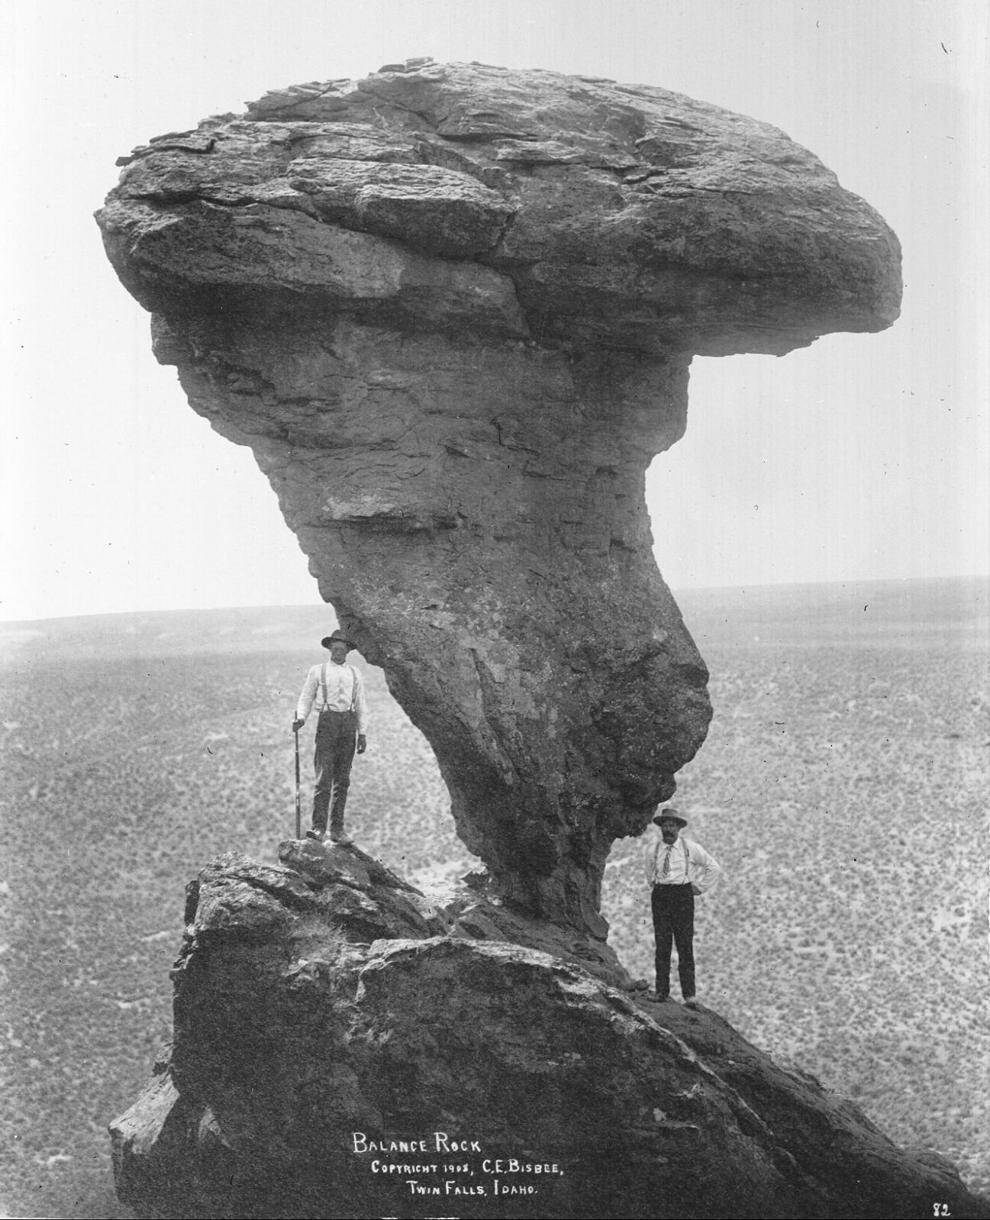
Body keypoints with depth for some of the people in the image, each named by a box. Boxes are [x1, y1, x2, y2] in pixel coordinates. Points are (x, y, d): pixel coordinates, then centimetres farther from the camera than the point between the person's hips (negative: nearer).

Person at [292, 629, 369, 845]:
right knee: (323, 777, -12)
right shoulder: (317, 671, 9)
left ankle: (337, 829, 8)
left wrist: (362, 733, 9)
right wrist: (300, 718, -12)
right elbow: (306, 698, 7)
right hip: (327, 720, -3)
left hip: (348, 724, 3)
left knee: (342, 780, 4)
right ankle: (319, 827, -14)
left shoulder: (354, 674, 16)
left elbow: (361, 705, 16)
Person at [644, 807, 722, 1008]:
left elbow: (715, 867, 9)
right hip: (660, 896, 2)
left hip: (683, 895, -2)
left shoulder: (691, 848, 0)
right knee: (662, 945, -2)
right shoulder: (653, 848, 5)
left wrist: (700, 887, 7)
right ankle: (661, 991, 2)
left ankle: (689, 995, -6)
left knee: (685, 945, -6)